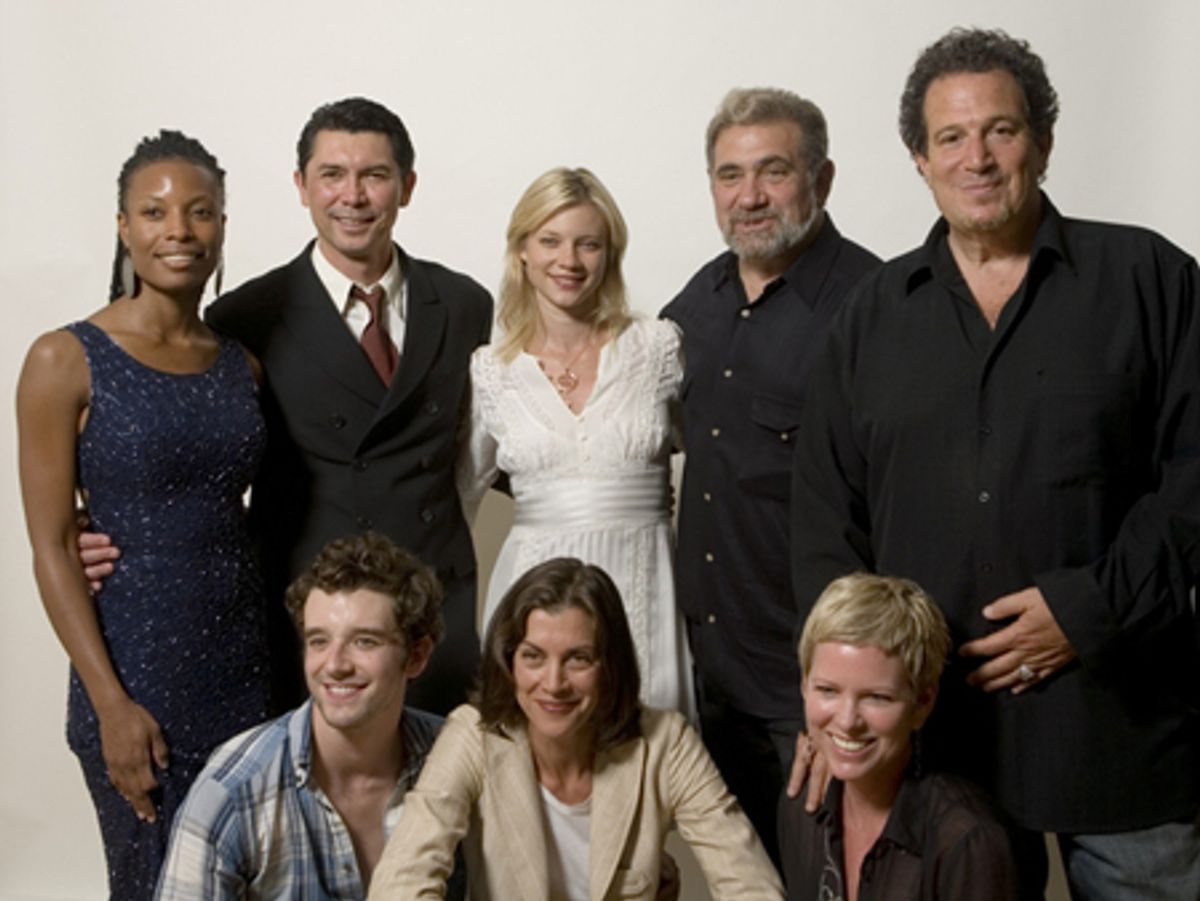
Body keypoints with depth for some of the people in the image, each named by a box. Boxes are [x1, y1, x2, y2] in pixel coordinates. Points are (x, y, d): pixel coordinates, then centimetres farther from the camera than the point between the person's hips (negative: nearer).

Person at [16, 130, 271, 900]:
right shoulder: (66, 361, -8)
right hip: (137, 667, -4)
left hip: (248, 662, 4)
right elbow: (52, 547, -10)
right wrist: (110, 704, -13)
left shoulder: (241, 365, 6)